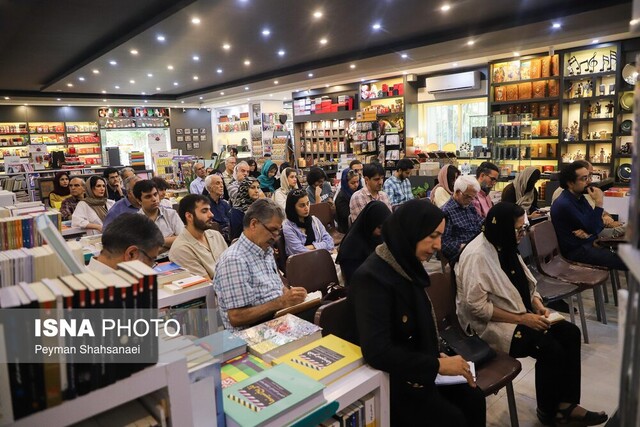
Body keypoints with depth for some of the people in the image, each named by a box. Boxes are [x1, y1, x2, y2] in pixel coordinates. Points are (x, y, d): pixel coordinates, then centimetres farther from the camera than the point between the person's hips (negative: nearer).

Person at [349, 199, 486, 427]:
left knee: (473, 398, -3)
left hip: (417, 367, 8)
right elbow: (377, 352, -32)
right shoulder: (371, 278, -27)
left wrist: (438, 355, 0)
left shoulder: (406, 265, 0)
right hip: (388, 378, -8)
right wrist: (437, 365, -24)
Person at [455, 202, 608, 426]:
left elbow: (524, 282, 16)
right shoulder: (476, 256, -24)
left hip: (520, 314, 9)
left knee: (570, 333, -5)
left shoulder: (505, 245, 5)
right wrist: (521, 319, -22)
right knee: (551, 349, -19)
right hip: (490, 324, -9)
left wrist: (538, 305, -4)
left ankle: (567, 404, 3)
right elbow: (477, 307, -27)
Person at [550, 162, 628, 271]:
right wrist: (598, 202, -23)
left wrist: (589, 232, -15)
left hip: (590, 241, 9)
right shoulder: (564, 204, -22)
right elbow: (592, 229, -22)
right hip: (577, 249, -9)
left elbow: (598, 224, 8)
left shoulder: (579, 197, 8)